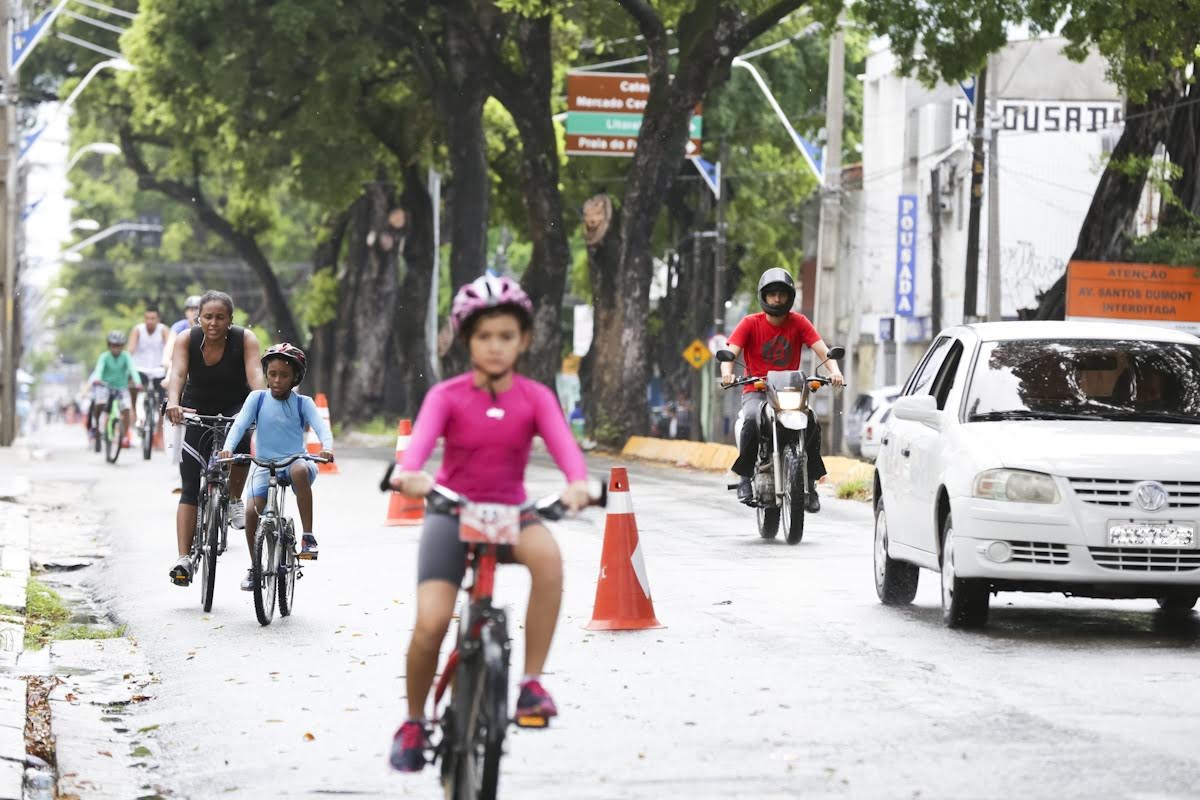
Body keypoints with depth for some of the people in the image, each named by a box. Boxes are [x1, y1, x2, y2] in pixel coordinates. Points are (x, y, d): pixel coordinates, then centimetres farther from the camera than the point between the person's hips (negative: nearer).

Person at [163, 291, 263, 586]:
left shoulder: (245, 340, -17)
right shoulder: (187, 340, -16)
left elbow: (254, 373, -31)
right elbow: (178, 373, -30)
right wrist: (173, 403, -50)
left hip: (235, 409, -1)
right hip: (196, 412, 1)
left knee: (239, 440, -35)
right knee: (190, 487, -8)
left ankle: (235, 500, -8)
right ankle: (184, 559, -9)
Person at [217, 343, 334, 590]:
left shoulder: (302, 403, 1)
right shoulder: (257, 398, 3)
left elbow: (321, 426, -12)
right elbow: (240, 424, -8)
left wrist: (327, 447, -34)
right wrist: (228, 447, -28)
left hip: (294, 461, -1)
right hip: (264, 465, 1)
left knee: (300, 470, -38)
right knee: (252, 511, -20)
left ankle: (308, 536, -30)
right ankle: (254, 567, 3)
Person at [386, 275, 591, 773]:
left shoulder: (535, 398, -1)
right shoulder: (447, 396, -4)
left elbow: (563, 444, -18)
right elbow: (422, 438, -23)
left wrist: (578, 483, -41)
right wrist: (409, 474, -47)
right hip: (452, 511, -1)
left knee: (547, 554, -35)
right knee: (431, 623, -19)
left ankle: (532, 681, -23)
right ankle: (414, 722, 8)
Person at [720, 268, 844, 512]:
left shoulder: (798, 322, 2)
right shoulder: (750, 324, 0)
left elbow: (822, 350, -8)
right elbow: (730, 352, -11)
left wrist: (834, 370, -29)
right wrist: (727, 372, -34)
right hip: (756, 391, -1)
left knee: (811, 422, -27)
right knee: (752, 419, -34)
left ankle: (810, 482, -12)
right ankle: (745, 477, -19)